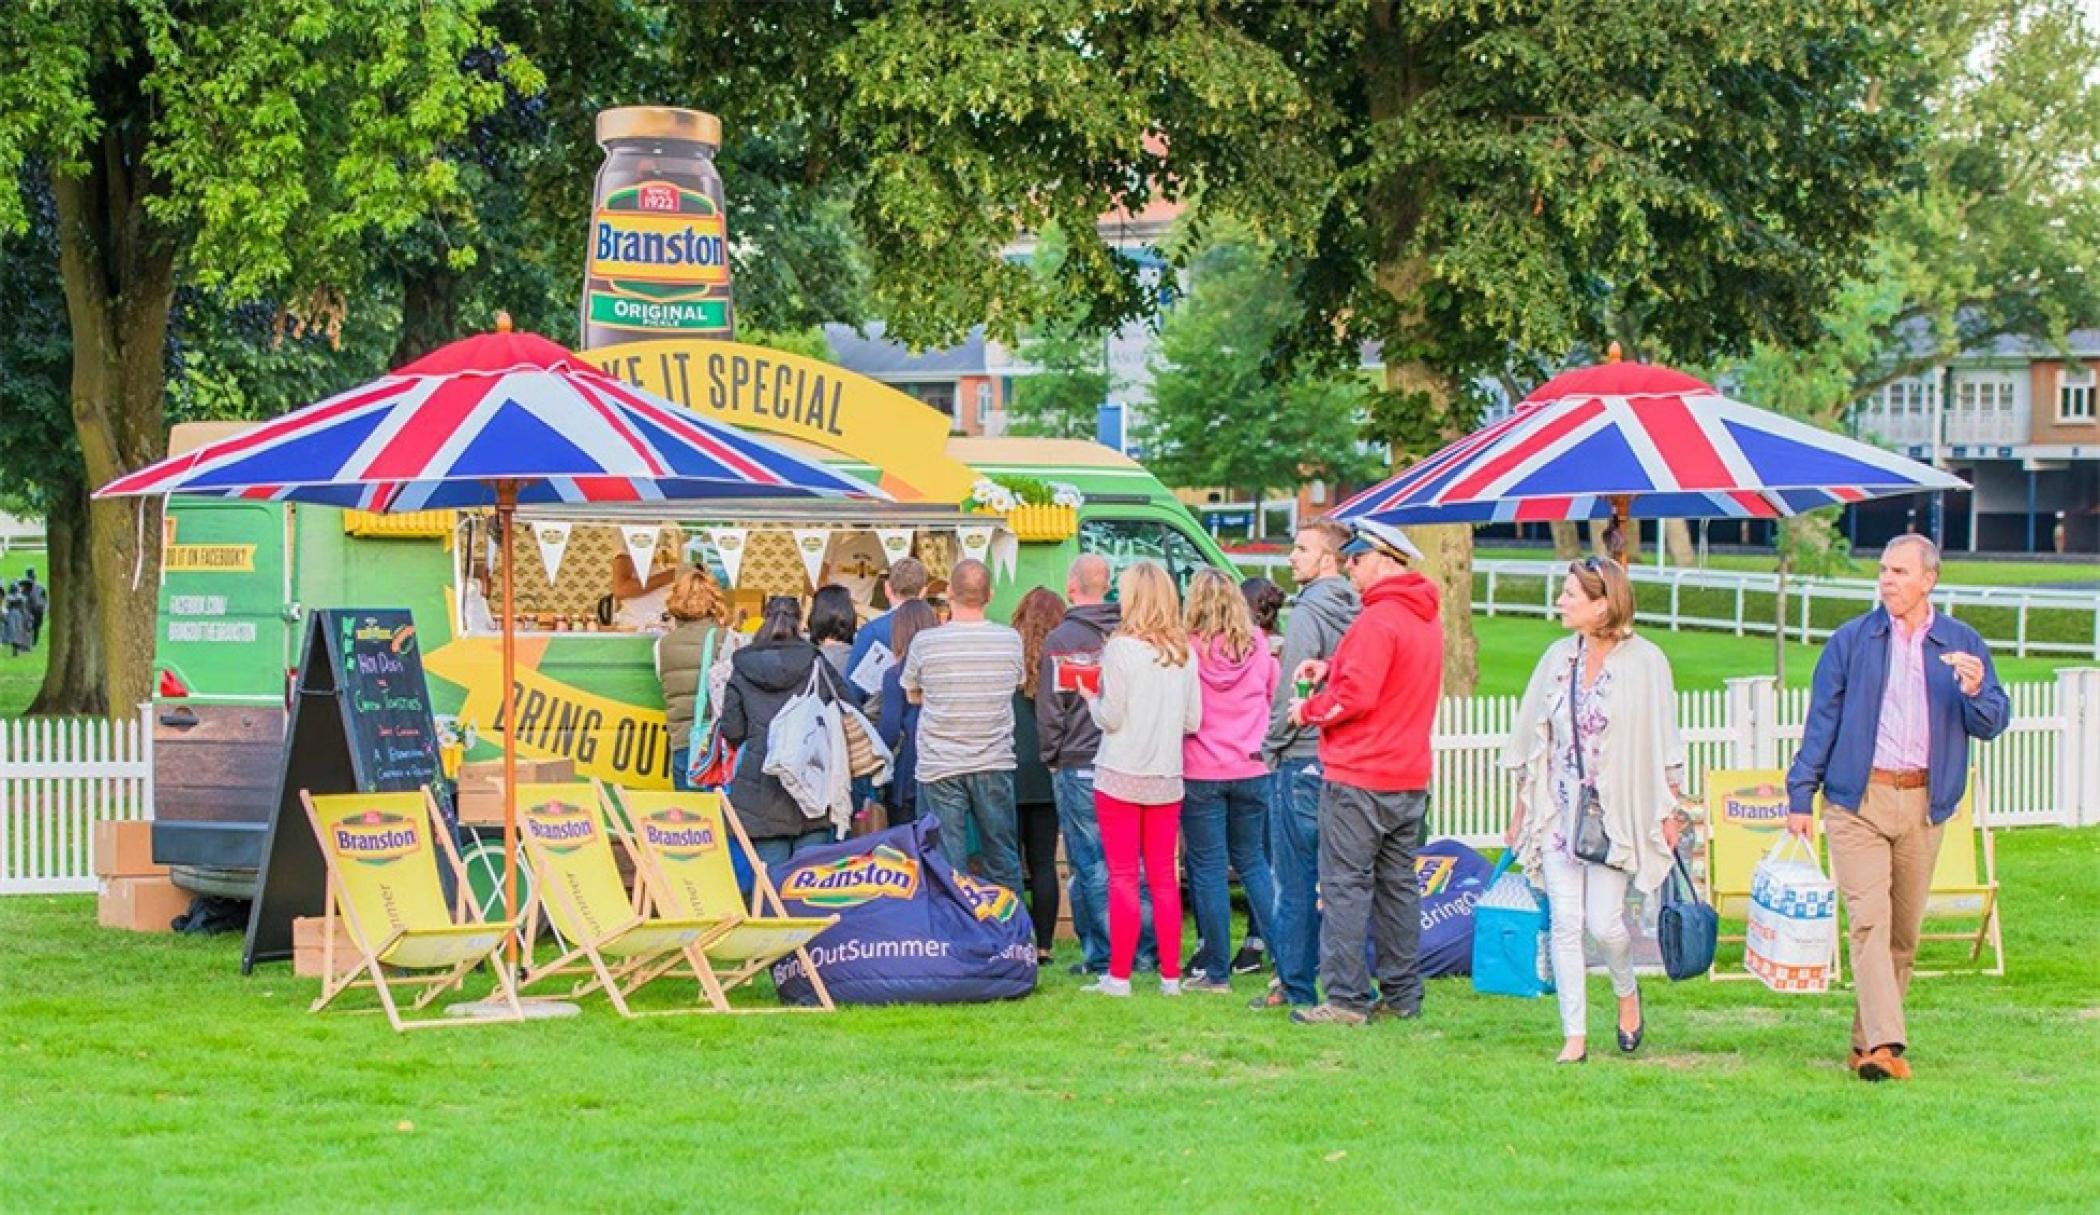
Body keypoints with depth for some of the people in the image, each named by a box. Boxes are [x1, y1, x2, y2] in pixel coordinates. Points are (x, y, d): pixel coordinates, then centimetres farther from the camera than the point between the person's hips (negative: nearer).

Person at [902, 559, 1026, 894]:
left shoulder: (926, 642, -9)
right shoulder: (1011, 640, -5)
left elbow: (912, 694, 5)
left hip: (939, 767, -2)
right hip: (994, 765, 2)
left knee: (946, 865, 2)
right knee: (1003, 861, 12)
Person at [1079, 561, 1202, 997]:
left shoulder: (1121, 649, -12)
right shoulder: (1183, 653, 2)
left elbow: (1110, 718, -12)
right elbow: (1193, 721, 5)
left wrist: (1089, 698, 8)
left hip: (1120, 776, -4)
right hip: (1166, 778, 4)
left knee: (1123, 879, 0)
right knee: (1164, 878, 10)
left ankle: (1119, 975, 2)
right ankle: (1170, 975, 12)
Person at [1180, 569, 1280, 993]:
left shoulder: (1186, 649, -12)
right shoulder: (1259, 647, -1)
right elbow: (1275, 699, 13)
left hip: (1201, 772, -3)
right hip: (1252, 769, 3)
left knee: (1207, 867, 3)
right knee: (1252, 861, 16)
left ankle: (1216, 970, 4)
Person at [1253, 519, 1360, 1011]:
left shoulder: (1307, 614, -14)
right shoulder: (1355, 614, 9)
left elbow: (1290, 692, -14)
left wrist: (1273, 747, -2)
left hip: (1301, 760, -8)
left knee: (1296, 881, -2)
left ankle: (1296, 985, 1)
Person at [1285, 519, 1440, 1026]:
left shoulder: (1378, 619, -18)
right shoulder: (1426, 618, 12)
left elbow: (1356, 696, -23)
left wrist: (1308, 709, -7)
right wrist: (1331, 668, 9)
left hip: (1359, 779, -9)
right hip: (1411, 776, 9)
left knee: (1346, 885, -4)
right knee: (1399, 885, 13)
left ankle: (1346, 999, -5)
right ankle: (1402, 995, 16)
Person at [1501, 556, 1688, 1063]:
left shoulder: (1644, 662, -4)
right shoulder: (1558, 658, 8)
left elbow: (1664, 745, 0)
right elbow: (1533, 741, 13)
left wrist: (1670, 811, -2)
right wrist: (1521, 811, 13)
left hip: (1616, 811, -4)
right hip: (1558, 810, 4)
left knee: (1604, 922, -6)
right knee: (1566, 923, -1)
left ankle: (1627, 993, 26)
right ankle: (1574, 1036, 3)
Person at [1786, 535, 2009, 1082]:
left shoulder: (1962, 644, 8)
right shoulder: (1851, 641, 5)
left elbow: (1992, 725, 7)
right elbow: (1821, 721, 6)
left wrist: (1976, 692, -15)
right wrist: (1800, 796, 1)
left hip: (1923, 804, 2)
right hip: (1857, 799, -2)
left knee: (1905, 929, 6)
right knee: (1870, 919, -14)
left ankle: (1868, 1042, 17)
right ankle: (1884, 1044, -22)